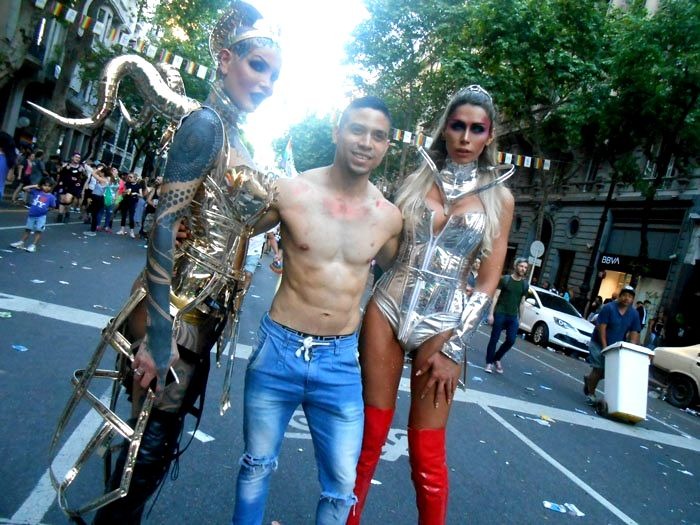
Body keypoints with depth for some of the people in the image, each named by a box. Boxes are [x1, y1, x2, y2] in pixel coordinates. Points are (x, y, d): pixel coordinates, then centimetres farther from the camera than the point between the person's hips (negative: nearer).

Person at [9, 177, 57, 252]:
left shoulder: (51, 197, -6)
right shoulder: (36, 191, 0)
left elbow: (53, 207, 4)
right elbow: (24, 189, 1)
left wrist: (47, 209, -8)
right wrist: (34, 186, -3)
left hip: (41, 217, -3)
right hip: (31, 215, 3)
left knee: (38, 231, 0)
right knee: (28, 230, 16)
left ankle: (33, 245, 9)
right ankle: (21, 243, 27)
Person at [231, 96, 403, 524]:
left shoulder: (388, 217, -3)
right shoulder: (290, 192, -10)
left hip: (341, 360, 1)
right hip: (280, 348, -1)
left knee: (342, 484, 10)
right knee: (258, 464, 19)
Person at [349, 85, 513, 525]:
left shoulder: (499, 198, 3)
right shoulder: (416, 180, 7)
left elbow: (488, 281, -1)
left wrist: (452, 348, -6)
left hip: (442, 323, -1)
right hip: (388, 308, 1)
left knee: (427, 455, 4)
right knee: (370, 436, 8)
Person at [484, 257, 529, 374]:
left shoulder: (525, 285, 9)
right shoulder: (504, 279, -3)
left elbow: (522, 302, 13)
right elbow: (496, 297, -4)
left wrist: (519, 318, 10)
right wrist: (491, 313, -10)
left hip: (513, 317, 4)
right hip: (500, 314, -3)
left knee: (511, 340, -1)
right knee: (494, 339, -1)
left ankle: (497, 358, 22)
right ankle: (489, 363, 10)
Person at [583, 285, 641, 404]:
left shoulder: (634, 314, 0)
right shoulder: (609, 308, -14)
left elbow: (634, 333, -1)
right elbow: (601, 327, -16)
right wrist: (604, 346, -19)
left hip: (616, 347, 5)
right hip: (599, 343, -5)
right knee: (599, 369, -8)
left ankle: (589, 379, 34)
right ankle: (590, 394, 12)